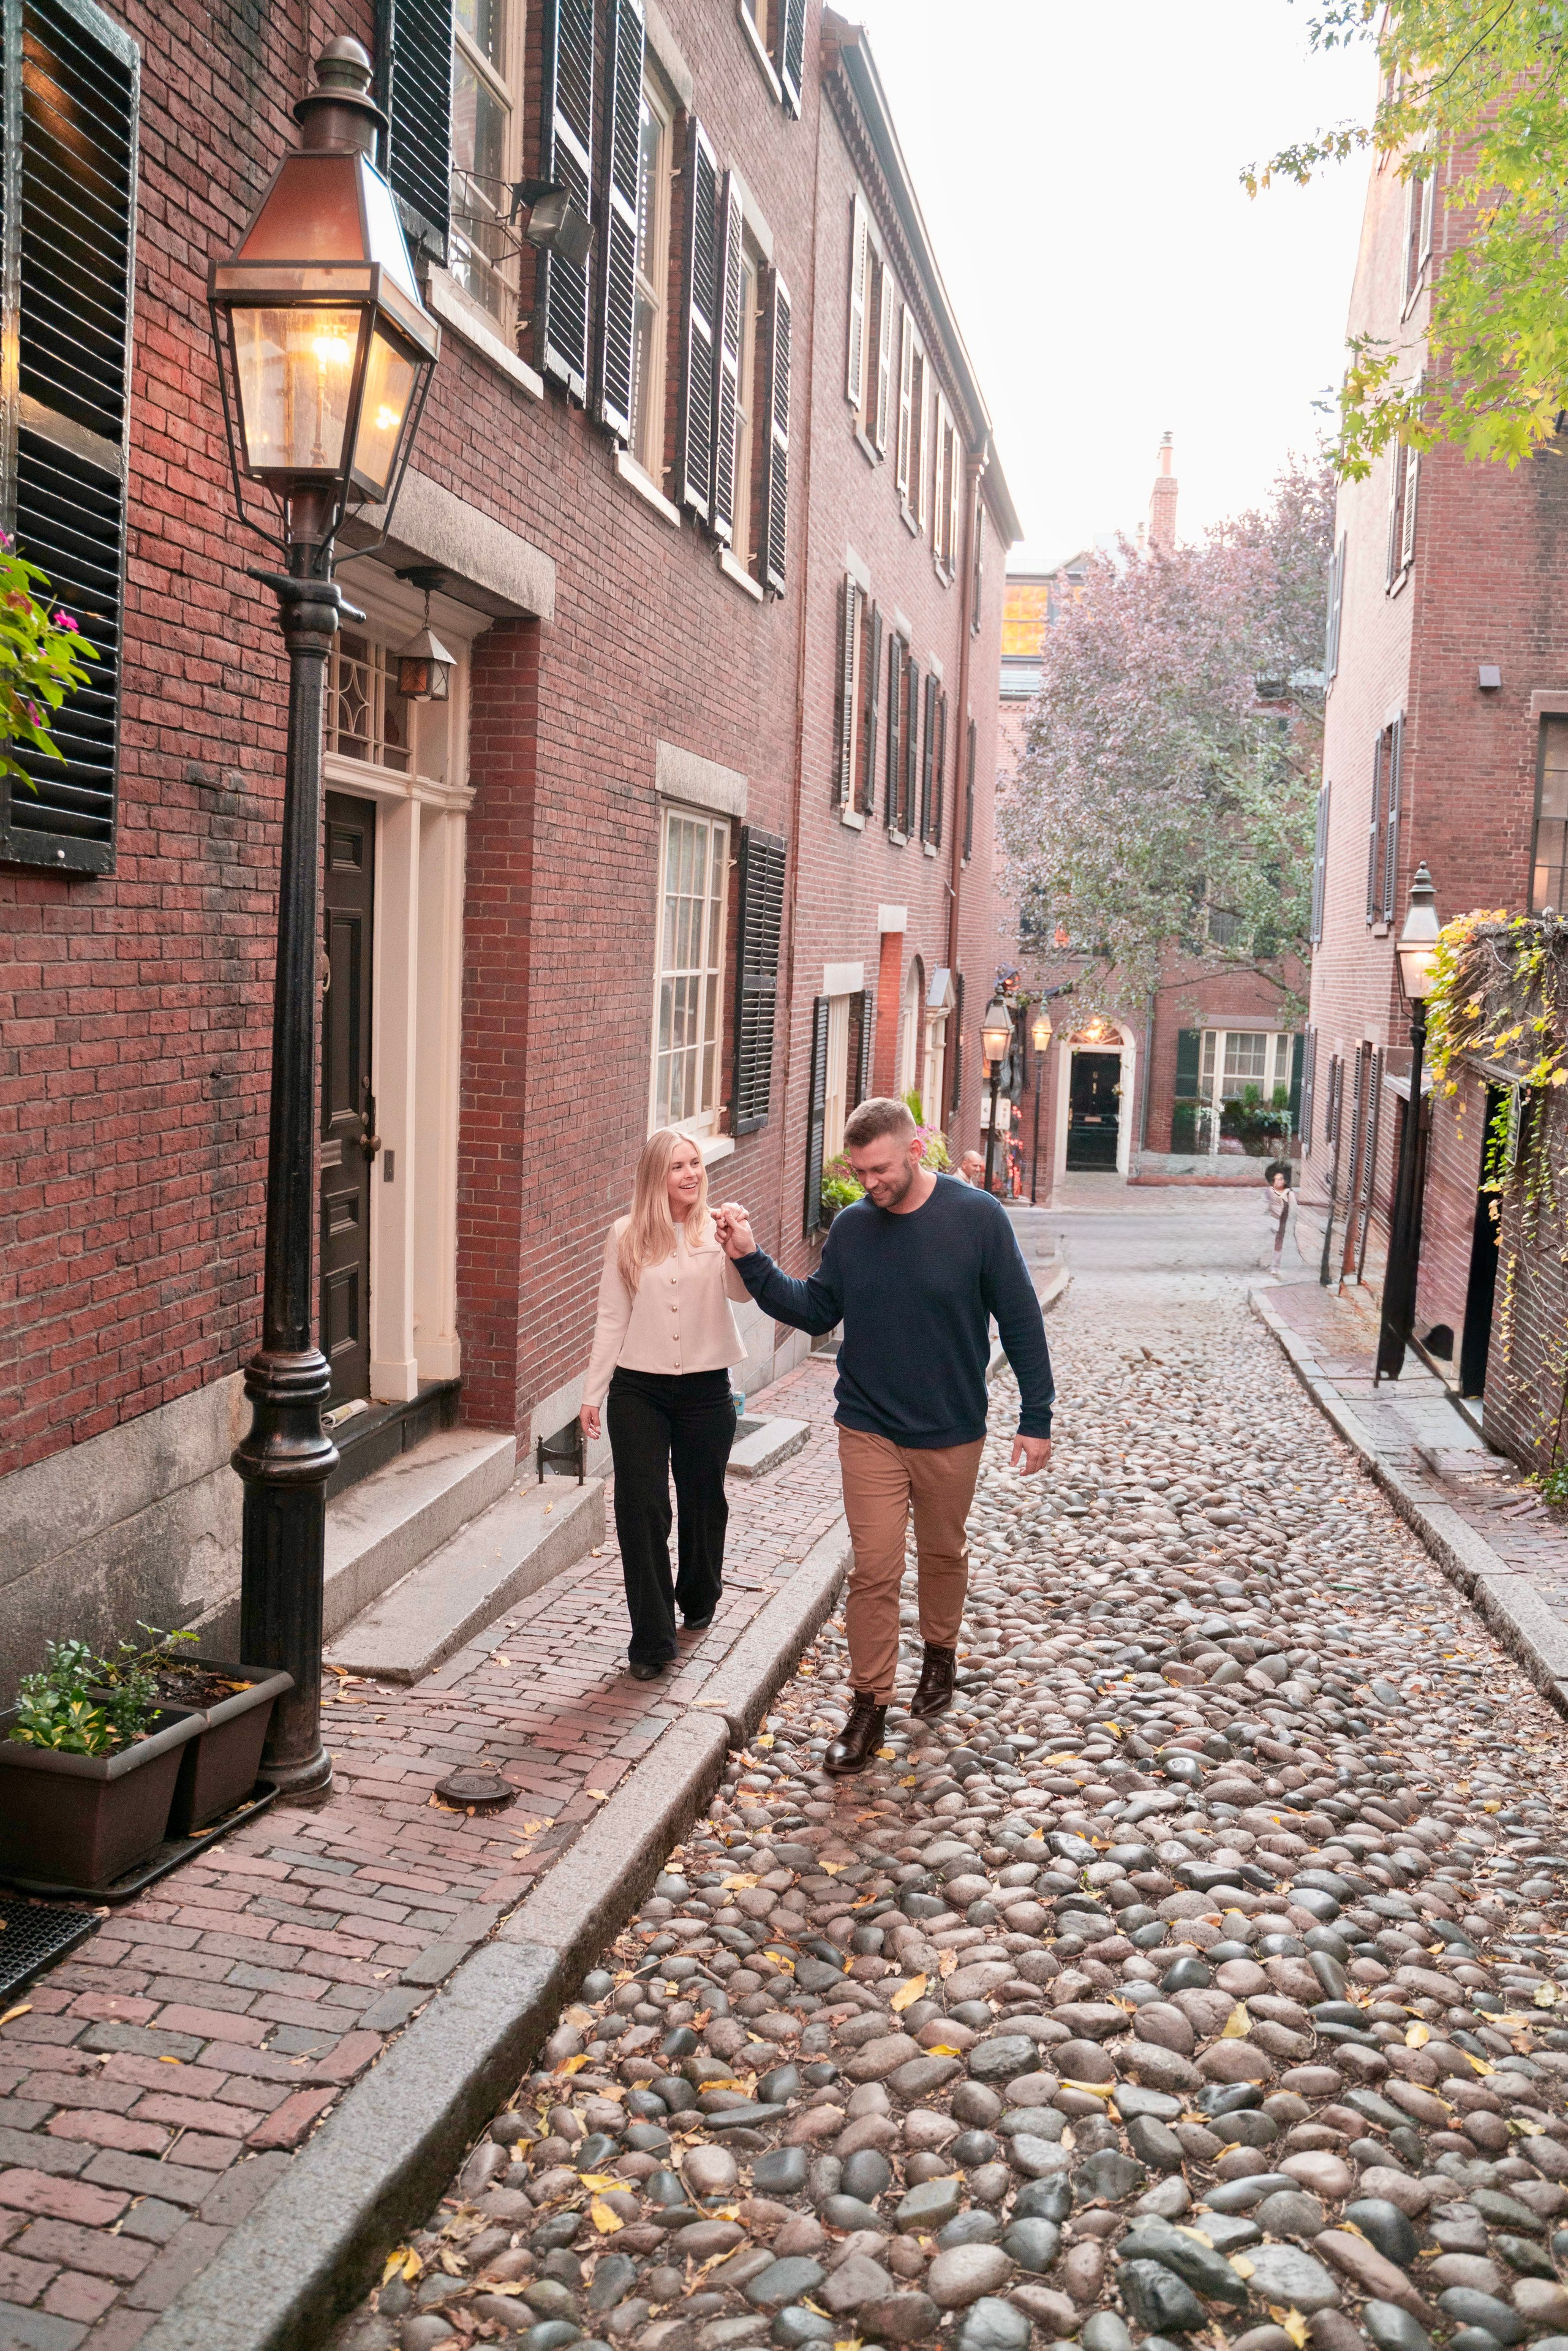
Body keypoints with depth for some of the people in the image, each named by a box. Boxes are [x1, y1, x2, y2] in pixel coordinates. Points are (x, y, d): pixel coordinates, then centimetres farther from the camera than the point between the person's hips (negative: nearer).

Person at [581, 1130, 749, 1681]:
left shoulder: (717, 1233, -2)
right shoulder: (626, 1236, 1)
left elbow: (741, 1291, -20)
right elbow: (612, 1318, 5)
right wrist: (593, 1393, 4)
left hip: (706, 1389, 0)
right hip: (638, 1389, 0)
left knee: (702, 1501, 14)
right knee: (641, 1508, -5)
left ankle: (698, 1599, 40)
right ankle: (652, 1641, 2)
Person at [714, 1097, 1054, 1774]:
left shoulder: (977, 1217, -13)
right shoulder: (851, 1227, -4)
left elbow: (1020, 1320, -8)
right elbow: (815, 1310, 4)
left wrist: (1035, 1418, -7)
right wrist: (753, 1261, -10)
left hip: (952, 1432, -1)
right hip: (869, 1431, 1)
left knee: (943, 1553, 18)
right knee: (874, 1569, -1)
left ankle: (940, 1653, 44)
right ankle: (870, 1705, 11)